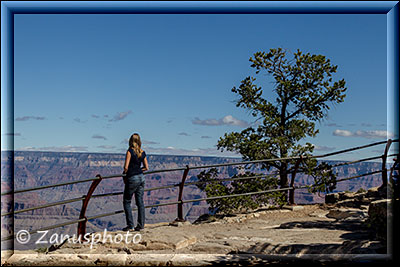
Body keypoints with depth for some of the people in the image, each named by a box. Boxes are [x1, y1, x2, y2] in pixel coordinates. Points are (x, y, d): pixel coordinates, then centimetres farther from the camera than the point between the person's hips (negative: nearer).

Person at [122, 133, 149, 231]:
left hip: (132, 179, -6)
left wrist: (124, 175, 0)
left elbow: (126, 167, -16)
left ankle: (130, 225, 4)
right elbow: (146, 168, 10)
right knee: (140, 202, 9)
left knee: (127, 202, 7)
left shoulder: (130, 151, -12)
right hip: (141, 177, 6)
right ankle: (141, 225, 11)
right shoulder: (142, 153, 6)